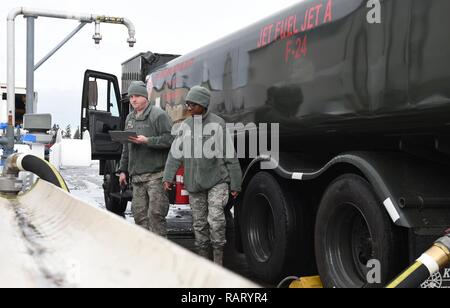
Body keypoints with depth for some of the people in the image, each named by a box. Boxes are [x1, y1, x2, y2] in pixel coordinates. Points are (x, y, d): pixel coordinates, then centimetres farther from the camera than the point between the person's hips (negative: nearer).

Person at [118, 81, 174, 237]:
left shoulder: (158, 114, -4)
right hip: (136, 175, 7)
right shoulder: (130, 118, 20)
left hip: (156, 174, -7)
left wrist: (147, 141, -19)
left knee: (155, 213, -9)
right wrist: (123, 170, 21)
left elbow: (170, 139, -13)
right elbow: (126, 148, 25)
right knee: (139, 214, 8)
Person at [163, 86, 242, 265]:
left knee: (216, 219, -16)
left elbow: (230, 156, -4)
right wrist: (168, 177, 0)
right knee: (199, 223, 9)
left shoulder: (217, 124, -5)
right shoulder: (185, 126, 8)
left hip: (217, 180, -4)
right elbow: (175, 154, 9)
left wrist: (235, 183, -4)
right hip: (194, 183, 5)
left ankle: (218, 261, -4)